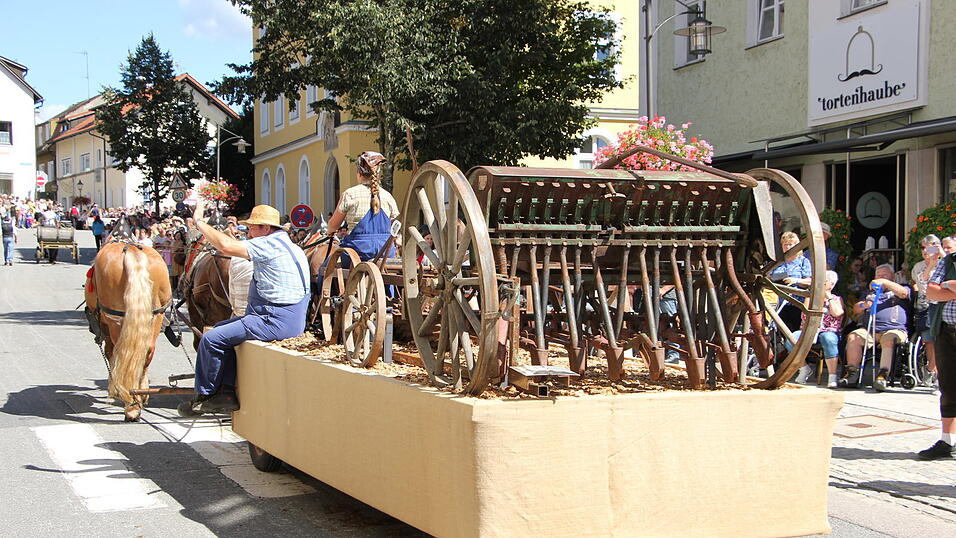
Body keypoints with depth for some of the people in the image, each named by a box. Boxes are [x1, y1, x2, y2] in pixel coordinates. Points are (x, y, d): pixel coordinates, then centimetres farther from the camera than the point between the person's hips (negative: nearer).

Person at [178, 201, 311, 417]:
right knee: (221, 328, 18)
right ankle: (227, 393, 12)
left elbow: (226, 246, -20)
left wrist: (199, 221, -9)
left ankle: (204, 395, 8)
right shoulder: (288, 246, 18)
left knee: (211, 339, -8)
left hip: (276, 322, -11)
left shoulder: (270, 244, -14)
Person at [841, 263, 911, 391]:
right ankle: (852, 374, -26)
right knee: (853, 337, -24)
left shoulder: (896, 291, 21)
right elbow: (855, 309, 24)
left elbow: (904, 292, -4)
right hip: (869, 330, 4)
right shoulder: (870, 293, 33)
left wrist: (885, 282, -10)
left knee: (888, 339, -37)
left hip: (894, 329, -4)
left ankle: (882, 375, -46)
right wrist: (863, 305, 1)